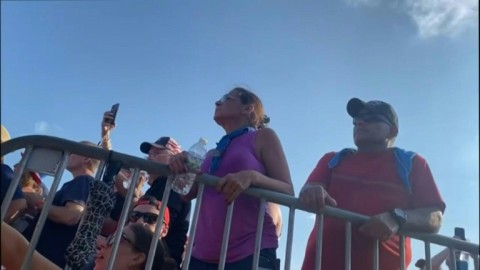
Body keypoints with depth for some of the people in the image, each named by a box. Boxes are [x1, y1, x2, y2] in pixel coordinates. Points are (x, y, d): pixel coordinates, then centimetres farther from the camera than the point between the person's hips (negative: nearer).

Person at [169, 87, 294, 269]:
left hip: (250, 252, -5)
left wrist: (252, 177, -20)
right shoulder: (212, 154, 23)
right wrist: (180, 168, 2)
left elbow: (288, 191, -1)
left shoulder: (263, 137, 8)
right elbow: (188, 193, 22)